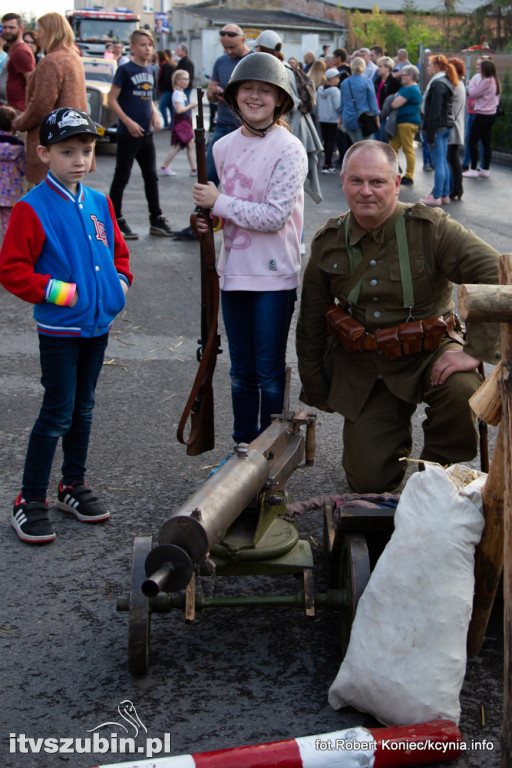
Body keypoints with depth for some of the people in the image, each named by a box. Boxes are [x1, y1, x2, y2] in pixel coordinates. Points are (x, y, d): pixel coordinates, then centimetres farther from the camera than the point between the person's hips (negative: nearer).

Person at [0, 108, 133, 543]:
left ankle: (73, 486, 32)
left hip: (98, 324, 6)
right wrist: (57, 291, -18)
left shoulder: (99, 203, 6)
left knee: (83, 409, 16)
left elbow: (118, 250, 20)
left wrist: (121, 281, 4)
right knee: (57, 413, -3)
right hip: (59, 329, -6)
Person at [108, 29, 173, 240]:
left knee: (151, 177, 10)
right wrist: (128, 122, -17)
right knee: (122, 177, 1)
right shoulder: (125, 70, -9)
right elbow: (112, 99, -11)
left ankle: (156, 220, 18)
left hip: (146, 134, 7)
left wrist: (155, 115, 5)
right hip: (128, 135, -7)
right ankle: (117, 221, 9)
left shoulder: (149, 71, 12)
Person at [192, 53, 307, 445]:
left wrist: (218, 202, -14)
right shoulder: (224, 147, 7)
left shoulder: (289, 150, -12)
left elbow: (275, 216, -19)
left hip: (274, 276, -6)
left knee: (270, 372, 3)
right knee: (242, 370, 15)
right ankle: (243, 445, 28)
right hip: (234, 272, 6)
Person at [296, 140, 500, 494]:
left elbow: (496, 275, -22)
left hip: (428, 354, -2)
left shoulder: (430, 228, -15)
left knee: (460, 389, -36)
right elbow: (311, 325, 9)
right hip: (362, 370, 3)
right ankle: (396, 440, 34)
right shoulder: (327, 243, -2)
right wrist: (317, 391, 14)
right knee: (369, 481, -3)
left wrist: (476, 350, -28)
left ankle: (441, 471, -6)